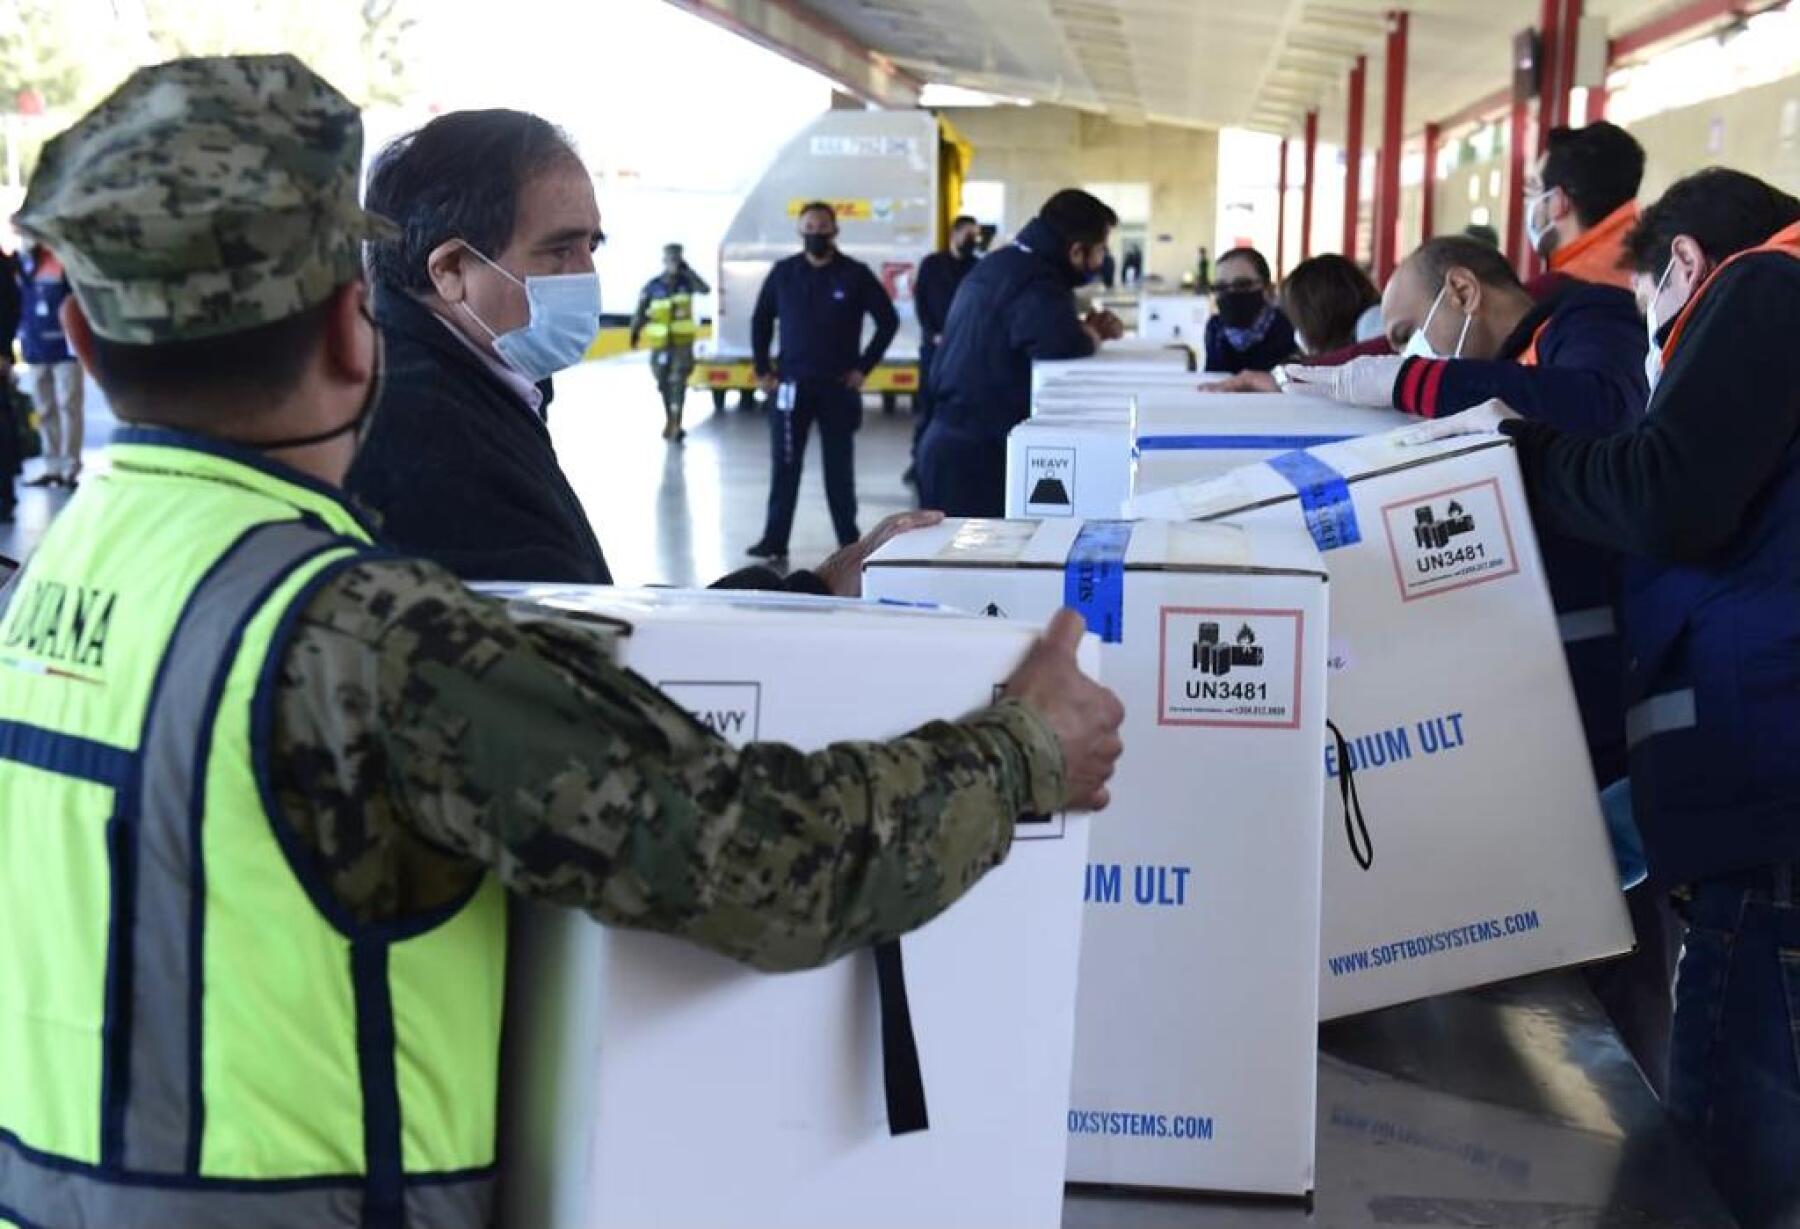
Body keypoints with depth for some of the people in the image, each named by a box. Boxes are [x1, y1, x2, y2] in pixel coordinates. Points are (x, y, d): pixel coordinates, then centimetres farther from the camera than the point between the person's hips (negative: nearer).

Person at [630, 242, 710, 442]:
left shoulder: (686, 281, -1)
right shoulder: (653, 286, -2)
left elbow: (705, 289, -19)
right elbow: (641, 311, 2)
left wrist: (687, 271, -22)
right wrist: (635, 331, -10)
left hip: (683, 342, -1)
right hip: (660, 343, 2)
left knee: (678, 381, -14)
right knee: (664, 383, 9)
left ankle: (675, 424, -18)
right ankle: (670, 421, 27)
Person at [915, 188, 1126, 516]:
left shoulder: (998, 264, 12)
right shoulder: (1038, 283, -19)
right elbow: (1063, 346, -33)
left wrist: (1085, 327, 5)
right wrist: (1091, 335, -10)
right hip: (979, 452, -10)